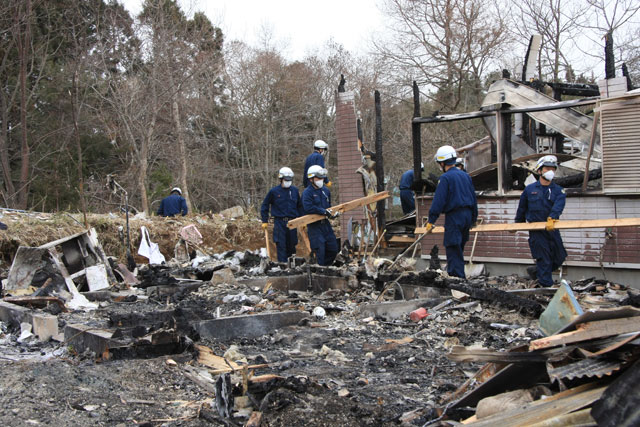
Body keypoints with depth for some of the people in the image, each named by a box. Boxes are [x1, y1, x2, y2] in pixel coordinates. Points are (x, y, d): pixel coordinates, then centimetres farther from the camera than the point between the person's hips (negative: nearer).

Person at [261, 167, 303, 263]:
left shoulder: (295, 191, 7)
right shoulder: (274, 191, -3)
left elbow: (300, 206, 19)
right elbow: (265, 205, 5)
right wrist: (265, 221, 2)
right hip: (279, 222, -3)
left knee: (291, 245, 9)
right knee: (281, 245, -5)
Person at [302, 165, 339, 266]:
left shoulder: (326, 191, 12)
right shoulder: (307, 192, -11)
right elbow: (308, 208, -25)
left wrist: (333, 213, 4)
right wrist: (324, 211, -22)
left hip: (325, 223, 7)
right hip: (314, 225, -7)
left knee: (333, 249, 8)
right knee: (320, 250, -7)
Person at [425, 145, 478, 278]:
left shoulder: (445, 178, -11)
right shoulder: (465, 176, 13)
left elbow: (438, 201, -15)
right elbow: (474, 199, 19)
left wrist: (431, 221, -12)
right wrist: (474, 219, 27)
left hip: (454, 216, -8)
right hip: (467, 215, 8)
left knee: (453, 249, -5)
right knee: (459, 247, 19)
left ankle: (456, 275, -8)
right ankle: (459, 274, 27)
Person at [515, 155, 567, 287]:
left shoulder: (558, 190, 4)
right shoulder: (530, 189, 5)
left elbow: (558, 205, -17)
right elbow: (521, 209, 16)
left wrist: (551, 218, -37)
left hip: (552, 228, 3)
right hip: (536, 230, -3)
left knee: (559, 257, 8)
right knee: (544, 259, -6)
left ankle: (536, 272, 30)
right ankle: (547, 285, -2)